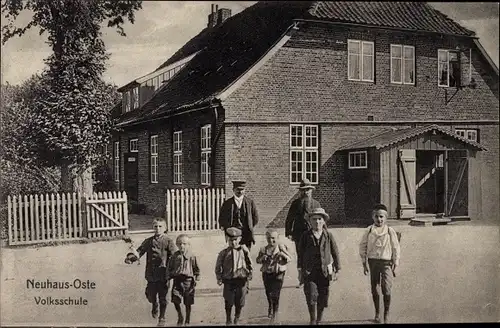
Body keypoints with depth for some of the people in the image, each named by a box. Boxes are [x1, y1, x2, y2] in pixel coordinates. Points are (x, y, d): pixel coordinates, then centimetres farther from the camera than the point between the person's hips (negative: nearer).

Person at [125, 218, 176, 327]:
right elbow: (139, 251, 0)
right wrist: (131, 257, -20)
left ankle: (161, 318, 24)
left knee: (162, 297, 6)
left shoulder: (168, 242, -5)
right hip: (151, 275, 3)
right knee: (150, 295, 13)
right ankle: (154, 306, 47)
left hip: (163, 275, -3)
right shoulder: (148, 241, 5)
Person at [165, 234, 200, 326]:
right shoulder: (174, 256, 4)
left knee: (188, 303, 6)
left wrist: (196, 278, 3)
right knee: (175, 299, -11)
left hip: (188, 280, -1)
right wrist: (168, 278, 8)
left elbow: (196, 268, 7)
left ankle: (187, 320, 23)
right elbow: (169, 268, 12)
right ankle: (180, 316, 15)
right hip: (177, 280, 1)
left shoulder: (191, 256, -1)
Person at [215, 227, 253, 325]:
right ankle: (228, 319, 23)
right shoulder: (224, 253, 0)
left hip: (241, 280, 1)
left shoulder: (244, 250, 2)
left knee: (239, 303, 8)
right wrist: (219, 278, 1)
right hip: (228, 281, -1)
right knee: (228, 302, 1)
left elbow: (249, 263, 12)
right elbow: (218, 266, 8)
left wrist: (250, 274, 6)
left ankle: (237, 319, 31)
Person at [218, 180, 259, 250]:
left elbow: (255, 218, 12)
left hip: (246, 234, 0)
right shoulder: (227, 203, 4)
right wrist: (226, 229, 1)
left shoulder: (250, 202, 5)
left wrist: (249, 228, 5)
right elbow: (221, 219, 11)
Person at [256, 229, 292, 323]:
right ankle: (270, 307, 42)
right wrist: (262, 258, -11)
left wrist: (283, 254, -24)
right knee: (268, 293, 14)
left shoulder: (281, 247, -5)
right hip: (266, 273, 3)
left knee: (275, 293, -8)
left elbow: (290, 259, -6)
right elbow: (257, 260, 10)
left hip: (278, 274, -3)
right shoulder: (264, 249, 2)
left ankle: (275, 312, 9)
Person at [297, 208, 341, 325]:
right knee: (311, 295, -13)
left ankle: (318, 320, 24)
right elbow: (300, 254, 5)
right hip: (309, 271, -1)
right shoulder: (305, 236, 0)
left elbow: (335, 253, 6)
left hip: (325, 271, 1)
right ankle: (312, 320, 6)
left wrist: (337, 270, 5)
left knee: (322, 298, 6)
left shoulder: (328, 235, 1)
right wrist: (300, 271, 4)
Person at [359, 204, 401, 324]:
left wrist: (396, 264, 4)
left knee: (386, 290, -12)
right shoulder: (369, 231, 0)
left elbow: (396, 248, 3)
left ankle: (386, 313, 8)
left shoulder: (390, 231, -4)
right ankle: (377, 313, 28)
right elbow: (362, 246, 7)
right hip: (373, 262, 2)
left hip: (386, 262, -2)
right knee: (374, 289, 10)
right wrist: (364, 263, 5)